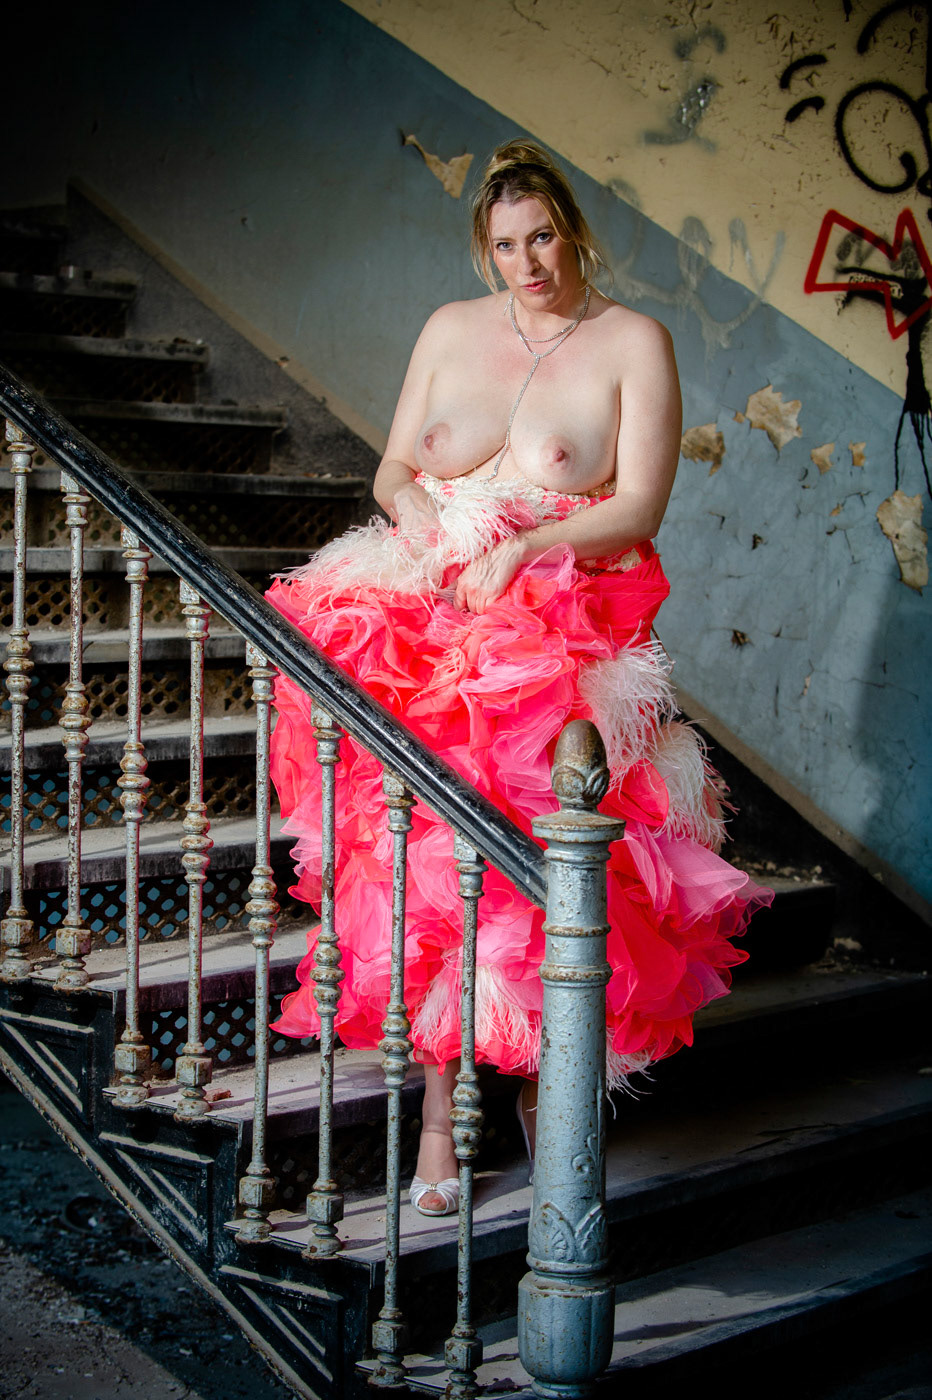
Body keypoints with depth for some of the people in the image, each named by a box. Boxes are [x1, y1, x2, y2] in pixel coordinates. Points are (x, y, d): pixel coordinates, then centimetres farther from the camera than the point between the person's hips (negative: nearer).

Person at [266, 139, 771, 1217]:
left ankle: (537, 1067, 1)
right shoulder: (451, 330, 15)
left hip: (567, 621, -3)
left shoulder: (633, 342, 2)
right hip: (430, 603, 3)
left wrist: (518, 551, -16)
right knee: (424, 846, -16)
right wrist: (413, 508, -5)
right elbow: (394, 466, 18)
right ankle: (439, 1104, -9)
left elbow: (640, 508, -5)